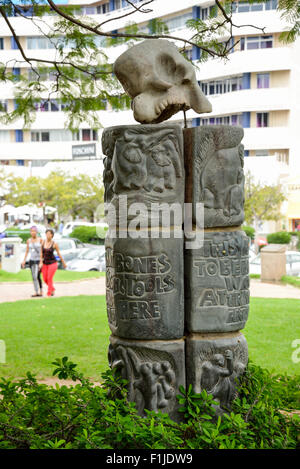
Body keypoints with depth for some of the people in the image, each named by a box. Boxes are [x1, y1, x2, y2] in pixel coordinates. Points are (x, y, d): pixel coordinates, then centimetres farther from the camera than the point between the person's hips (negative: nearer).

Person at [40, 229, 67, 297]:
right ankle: (52, 289, 34)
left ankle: (49, 294, 0)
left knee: (49, 279, -10)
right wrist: (41, 262, -8)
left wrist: (63, 263, 7)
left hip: (52, 263, -4)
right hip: (45, 263, 4)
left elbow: (59, 254, 0)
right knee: (45, 280, 6)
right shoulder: (43, 242, -1)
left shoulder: (54, 244, -9)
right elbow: (41, 253, 2)